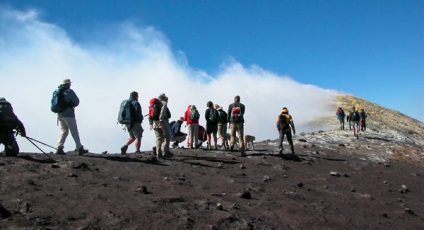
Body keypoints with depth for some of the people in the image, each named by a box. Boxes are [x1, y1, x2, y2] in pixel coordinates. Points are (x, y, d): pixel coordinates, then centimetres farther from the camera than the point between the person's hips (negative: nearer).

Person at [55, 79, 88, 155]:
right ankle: (80, 149, 2)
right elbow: (77, 102, -6)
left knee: (64, 132, 14)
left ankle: (59, 148, 3)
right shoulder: (69, 91, -8)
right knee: (74, 132, -2)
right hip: (68, 114, -6)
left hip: (60, 115, 7)